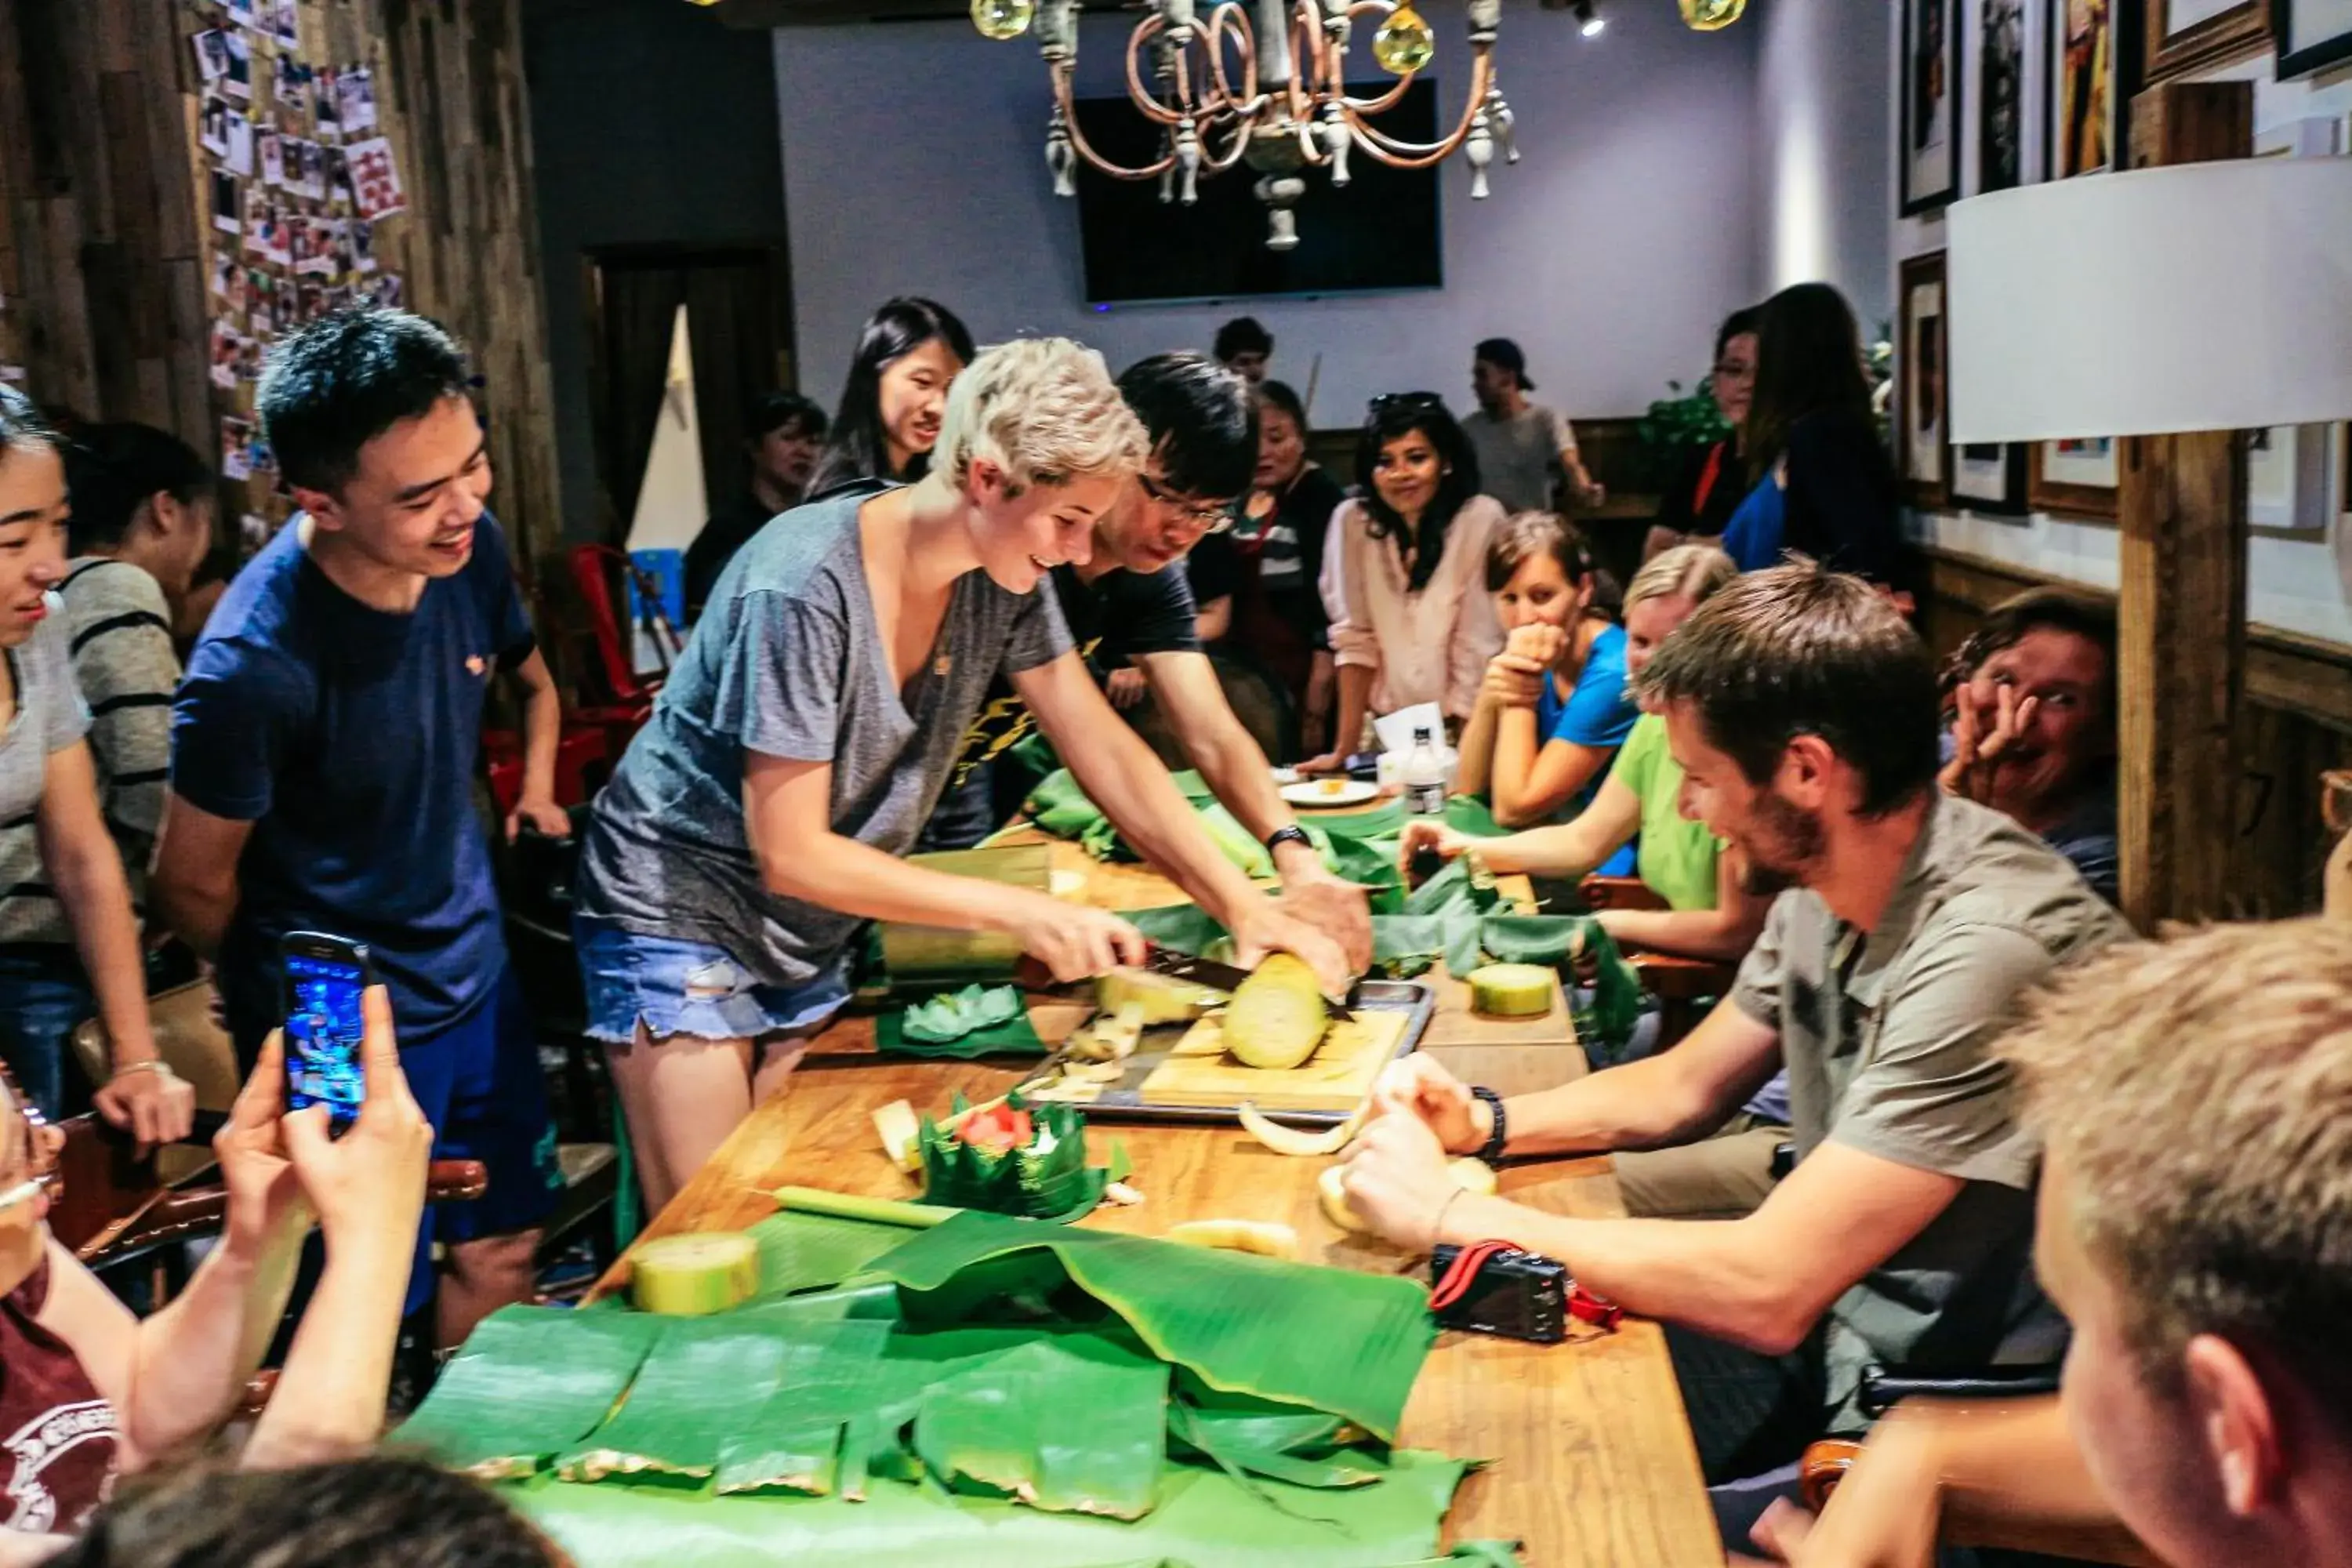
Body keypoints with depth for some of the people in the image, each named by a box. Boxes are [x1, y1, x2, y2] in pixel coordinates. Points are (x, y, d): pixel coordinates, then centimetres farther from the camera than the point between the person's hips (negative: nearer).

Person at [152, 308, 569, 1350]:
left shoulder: (469, 544, -11)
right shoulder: (255, 665, -29)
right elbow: (193, 888, -13)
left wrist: (536, 789, 9)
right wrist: (306, 998, 2)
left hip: (473, 970, 6)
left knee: (503, 1251, 20)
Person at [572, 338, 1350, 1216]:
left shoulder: (1006, 578, -9)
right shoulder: (804, 588, -28)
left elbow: (1107, 755, -4)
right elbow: (792, 855, -26)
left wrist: (1244, 906, -15)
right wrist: (1021, 913, -28)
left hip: (813, 941, 6)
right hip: (683, 912, -6)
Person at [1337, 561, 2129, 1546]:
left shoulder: (1985, 950, -29)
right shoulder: (1824, 886, -2)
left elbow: (1765, 1289, -31)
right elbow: (1685, 1088, 15)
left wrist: (1446, 1211, -22)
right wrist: (1483, 1124, -1)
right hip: (1829, 1331, 8)